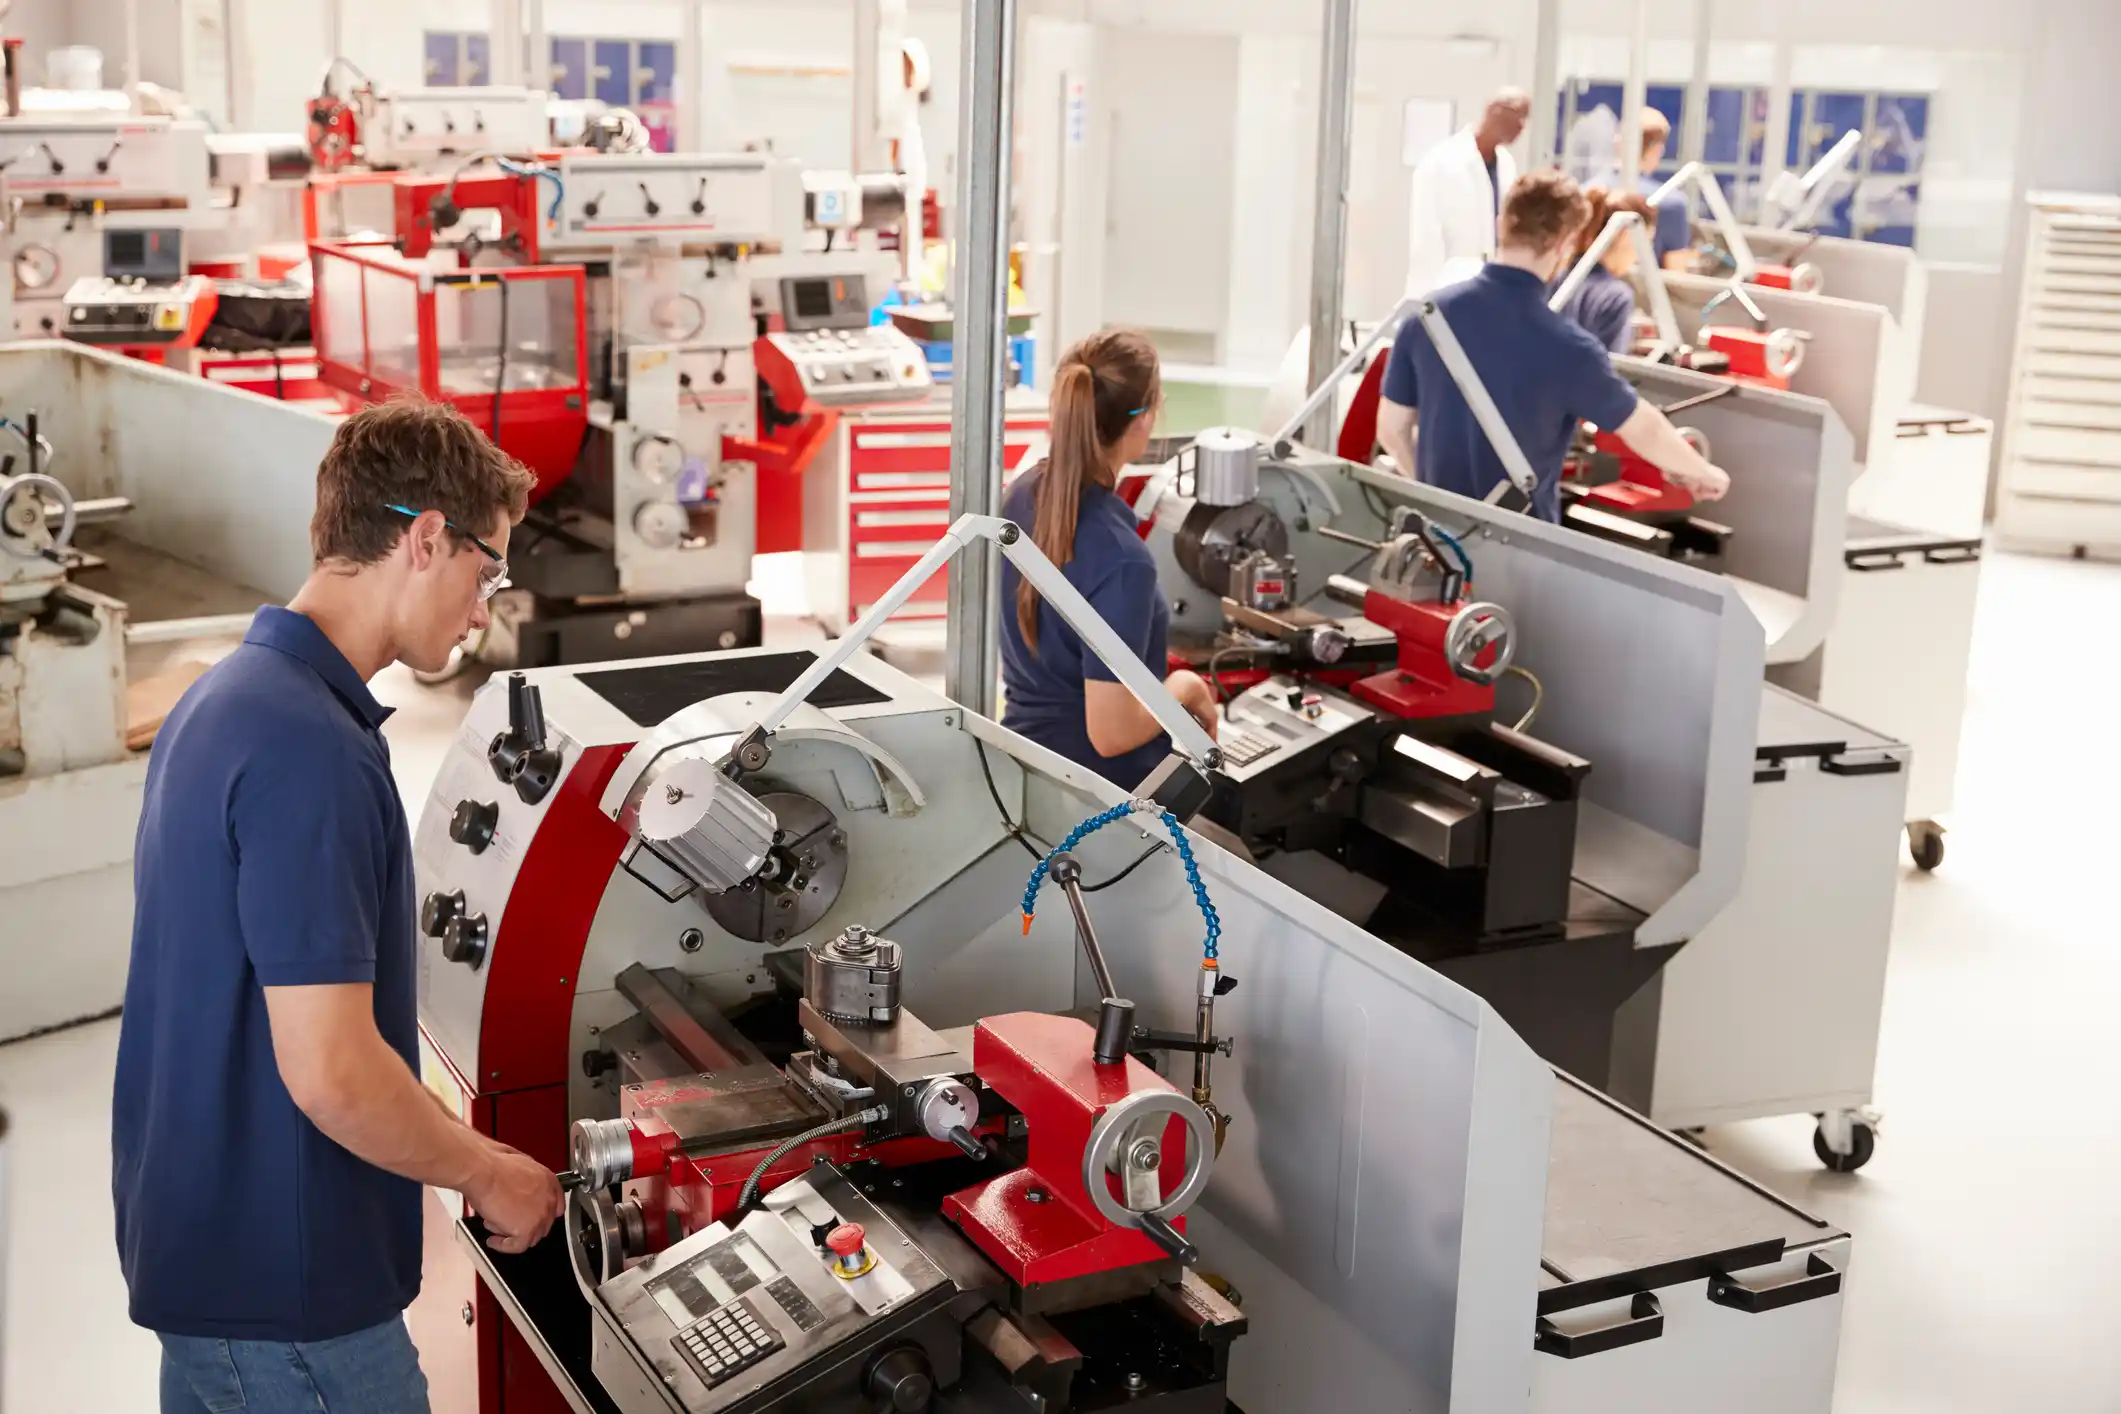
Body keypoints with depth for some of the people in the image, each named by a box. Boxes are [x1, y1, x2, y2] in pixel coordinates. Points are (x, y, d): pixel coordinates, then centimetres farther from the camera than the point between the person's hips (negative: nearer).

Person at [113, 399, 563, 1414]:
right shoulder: (311, 750, -23)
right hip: (285, 1289, -10)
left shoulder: (222, 702, 9)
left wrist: (456, 1152, 17)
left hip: (198, 1244, 10)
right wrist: (487, 1175, -9)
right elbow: (331, 1071, -26)